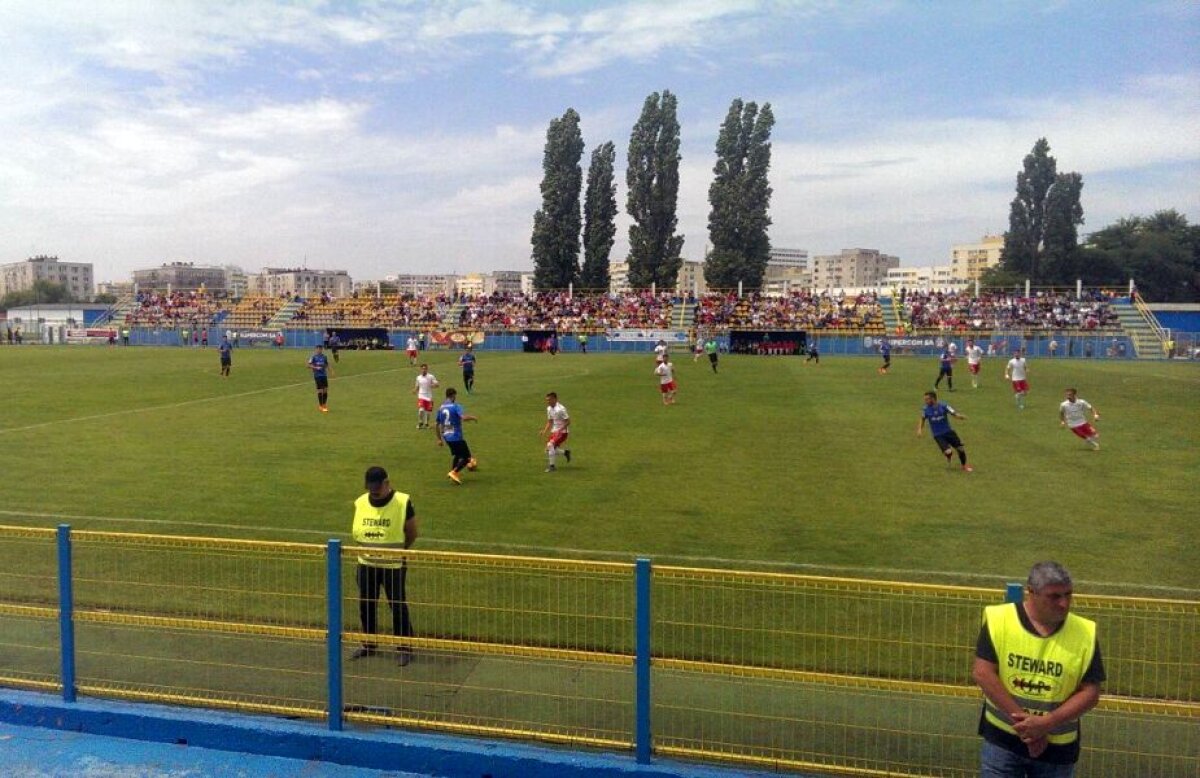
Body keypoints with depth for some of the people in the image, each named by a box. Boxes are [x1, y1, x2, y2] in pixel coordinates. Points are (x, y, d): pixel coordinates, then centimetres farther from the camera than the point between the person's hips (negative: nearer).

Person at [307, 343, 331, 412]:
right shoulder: (313, 357, -4)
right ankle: (321, 406, 10)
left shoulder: (324, 357, 7)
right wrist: (315, 367, -19)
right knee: (320, 390, -2)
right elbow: (309, 365, -5)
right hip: (317, 376, -4)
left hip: (324, 375, 4)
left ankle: (324, 405, 16)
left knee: (325, 390, 2)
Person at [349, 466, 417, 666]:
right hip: (366, 564, 5)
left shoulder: (402, 502, -13)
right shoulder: (360, 503, 0)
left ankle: (404, 648, 16)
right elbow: (357, 532, 14)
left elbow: (412, 534, -4)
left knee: (398, 607, 3)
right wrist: (367, 549, 5)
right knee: (366, 606, 14)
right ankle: (369, 644, 32)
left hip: (393, 566, -5)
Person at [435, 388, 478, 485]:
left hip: (446, 437, 7)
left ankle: (453, 473, 21)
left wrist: (439, 439, 22)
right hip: (456, 436, -7)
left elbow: (438, 425, 14)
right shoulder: (455, 406, -12)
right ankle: (454, 472, -11)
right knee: (466, 457, 3)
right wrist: (473, 418, -8)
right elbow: (464, 417, -28)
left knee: (456, 455, 27)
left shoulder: (441, 408, 9)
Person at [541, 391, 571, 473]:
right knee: (548, 449, 3)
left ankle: (551, 466, -12)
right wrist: (544, 431, 4)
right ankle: (565, 452, 27)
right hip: (554, 431, 8)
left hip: (562, 432, -8)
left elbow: (568, 421, -17)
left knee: (550, 445, -23)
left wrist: (560, 430, -25)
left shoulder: (560, 409, -20)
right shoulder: (549, 409, 5)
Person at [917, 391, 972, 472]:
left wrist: (961, 416, -32)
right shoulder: (925, 410, -5)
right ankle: (949, 456, 19)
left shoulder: (943, 406, -9)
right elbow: (922, 419, 12)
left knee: (960, 449, -1)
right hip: (938, 435, -1)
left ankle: (964, 466, 27)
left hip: (948, 431, 1)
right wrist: (920, 429, 0)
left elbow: (954, 413, -11)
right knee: (948, 452, -21)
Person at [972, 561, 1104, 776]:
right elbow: (982, 672, -15)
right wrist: (1022, 720, -19)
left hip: (1057, 748, 2)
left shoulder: (1084, 634, -6)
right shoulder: (998, 620, -11)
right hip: (1002, 739, -1)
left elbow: (1090, 692, -7)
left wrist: (1045, 723, -18)